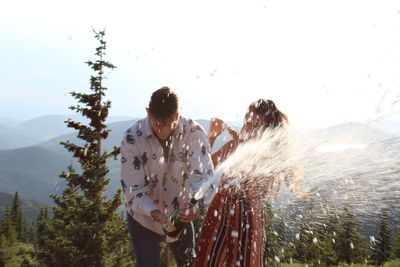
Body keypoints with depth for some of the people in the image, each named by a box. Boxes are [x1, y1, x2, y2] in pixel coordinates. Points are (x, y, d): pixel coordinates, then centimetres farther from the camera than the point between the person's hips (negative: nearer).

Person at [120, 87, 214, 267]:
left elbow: (203, 173, -27)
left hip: (181, 216, 2)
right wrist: (154, 213, -38)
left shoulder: (194, 132, -19)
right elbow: (132, 188, -21)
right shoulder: (133, 137, -21)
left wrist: (194, 203, -48)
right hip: (144, 218, -2)